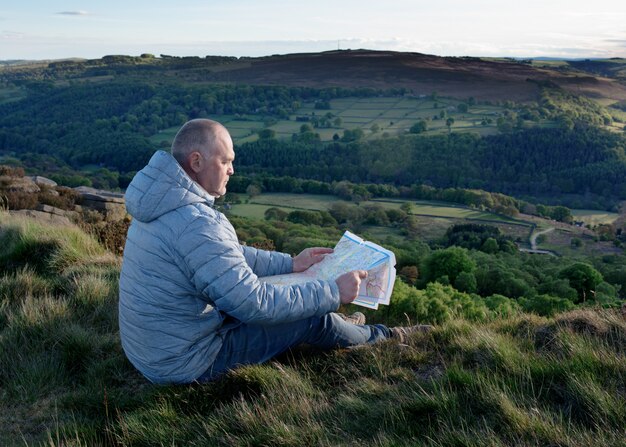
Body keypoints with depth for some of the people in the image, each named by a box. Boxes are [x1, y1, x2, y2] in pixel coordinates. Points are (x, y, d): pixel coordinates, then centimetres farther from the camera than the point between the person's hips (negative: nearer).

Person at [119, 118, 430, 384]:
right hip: (186, 363, -9)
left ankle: (343, 329, 41)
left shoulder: (165, 203, 1)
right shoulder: (197, 224, -32)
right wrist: (334, 293, -18)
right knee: (315, 320, 0)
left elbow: (229, 256, 12)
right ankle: (380, 336, 28)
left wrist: (290, 263, 11)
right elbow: (255, 304, -28)